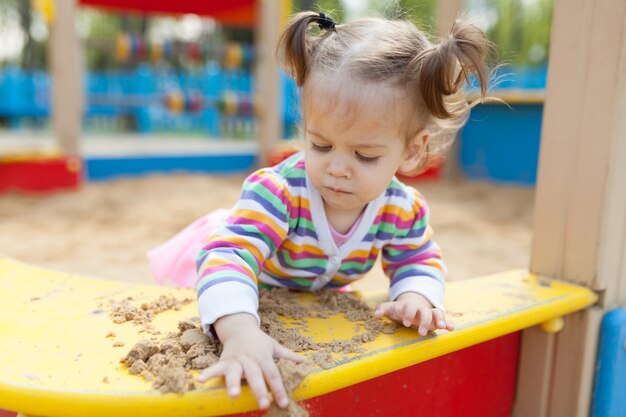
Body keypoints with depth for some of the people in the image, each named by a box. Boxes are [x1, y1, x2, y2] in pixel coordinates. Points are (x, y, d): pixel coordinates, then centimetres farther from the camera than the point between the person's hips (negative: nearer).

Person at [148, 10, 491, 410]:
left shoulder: (404, 210, -29)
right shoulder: (278, 192, -45)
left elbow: (419, 262, -11)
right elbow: (231, 256, -55)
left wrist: (414, 298, -34)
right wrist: (240, 332, -73)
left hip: (320, 300, 4)